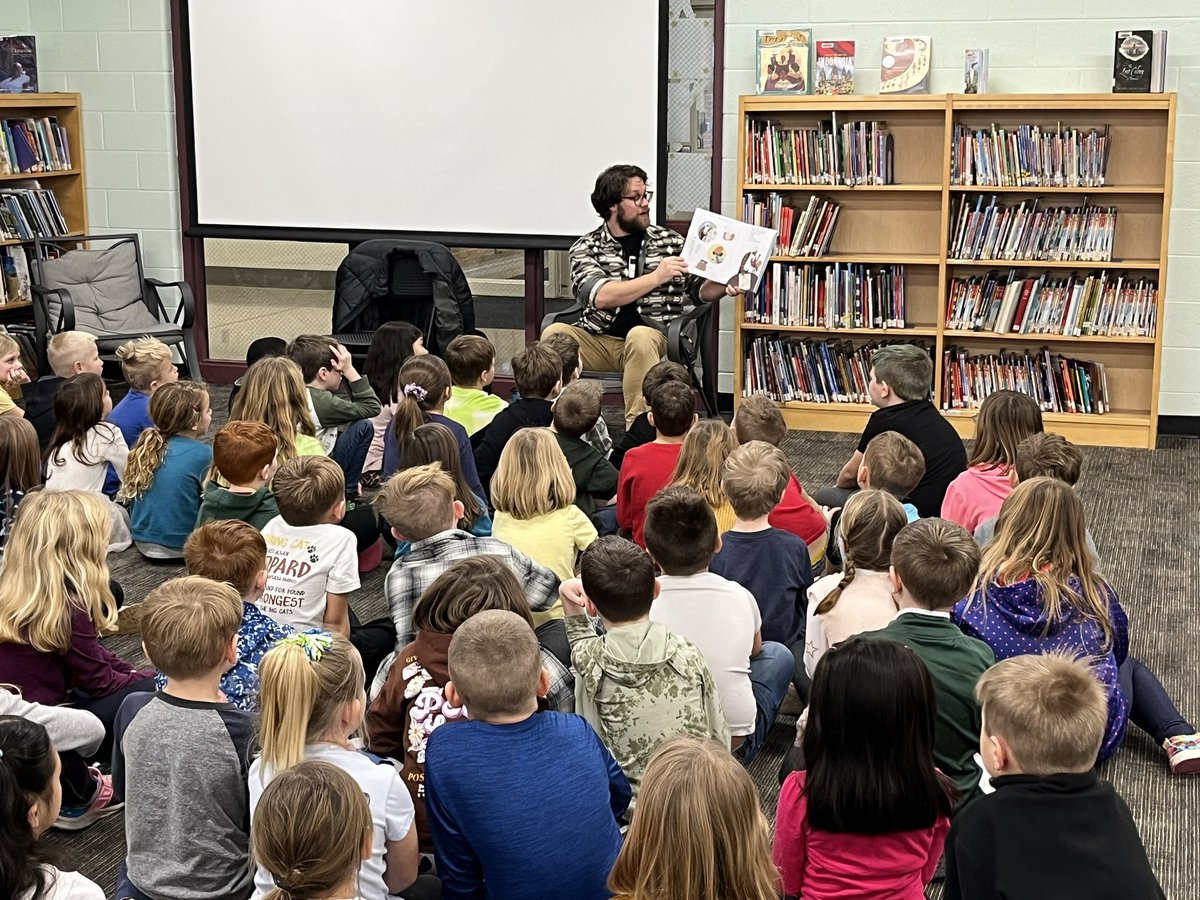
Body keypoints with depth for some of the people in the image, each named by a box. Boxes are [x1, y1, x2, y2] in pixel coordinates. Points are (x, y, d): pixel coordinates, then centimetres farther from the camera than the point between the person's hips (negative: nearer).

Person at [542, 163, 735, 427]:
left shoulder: (670, 242, 12)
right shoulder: (586, 247, 6)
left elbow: (698, 290, 20)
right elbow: (600, 296, -11)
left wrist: (723, 287, -3)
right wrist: (655, 278, -15)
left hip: (651, 338, 0)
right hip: (598, 339, 1)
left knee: (640, 336, -36)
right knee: (554, 333, -28)